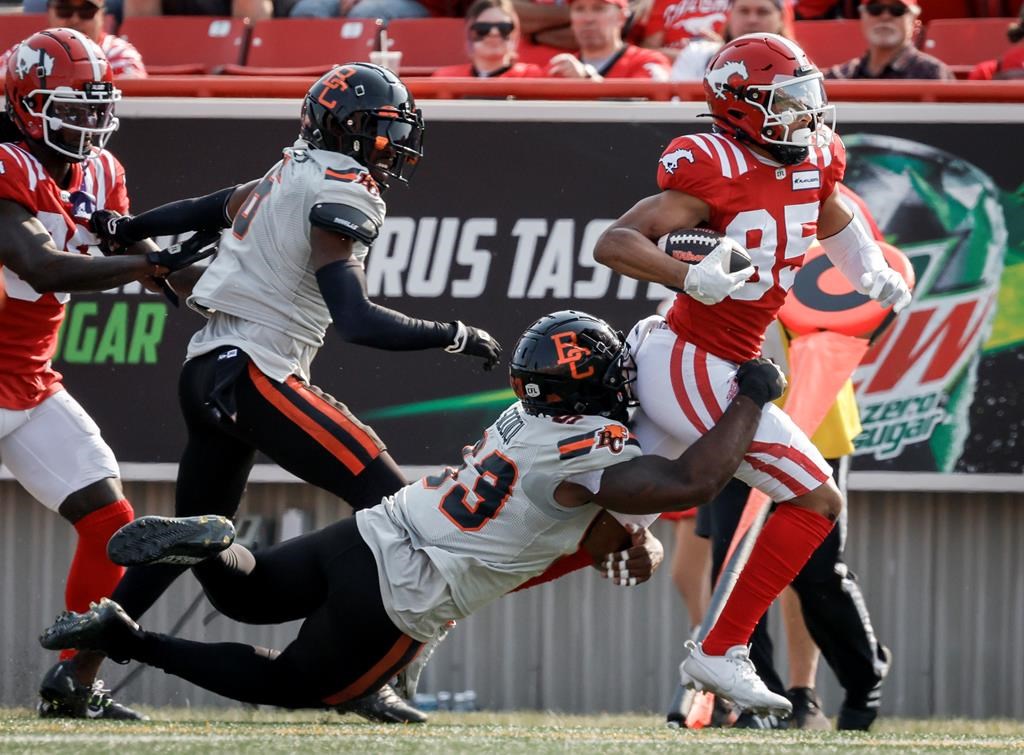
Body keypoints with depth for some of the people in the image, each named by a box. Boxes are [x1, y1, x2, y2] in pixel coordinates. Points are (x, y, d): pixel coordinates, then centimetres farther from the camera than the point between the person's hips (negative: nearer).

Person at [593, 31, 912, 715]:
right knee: (816, 500, -5)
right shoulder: (716, 173, -20)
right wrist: (691, 277, -40)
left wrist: (874, 274, 12)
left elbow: (836, 223, 30)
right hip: (695, 369, -9)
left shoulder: (811, 164, 6)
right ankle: (720, 654, 0)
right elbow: (613, 243, -25)